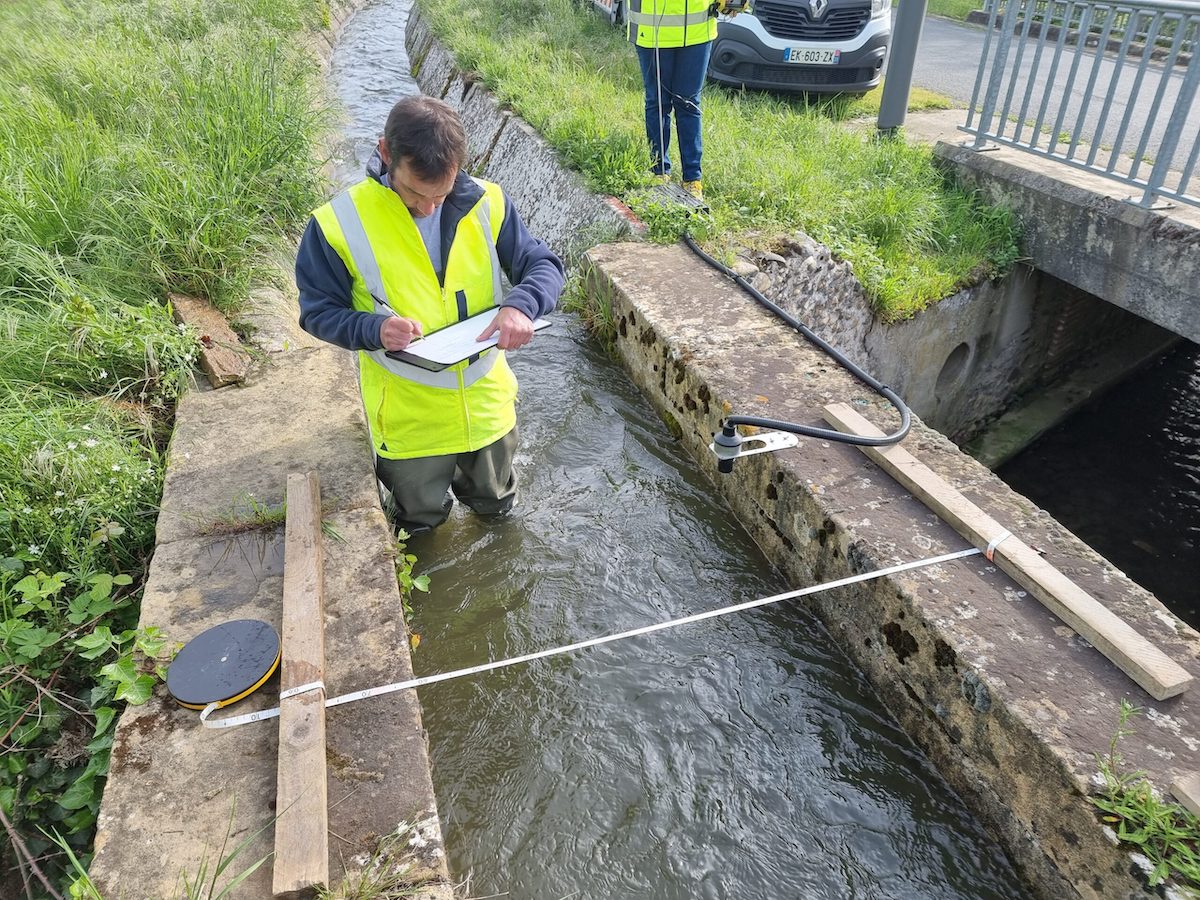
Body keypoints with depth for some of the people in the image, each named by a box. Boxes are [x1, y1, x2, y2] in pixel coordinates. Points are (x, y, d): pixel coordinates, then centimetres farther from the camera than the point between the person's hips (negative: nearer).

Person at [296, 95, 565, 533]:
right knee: (420, 520, 21)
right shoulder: (339, 223, -18)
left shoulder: (485, 203, -12)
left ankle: (471, 479, 60)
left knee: (495, 501, 26)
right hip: (408, 416, -2)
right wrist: (373, 329, -30)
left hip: (487, 402, 2)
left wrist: (520, 305, -29)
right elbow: (318, 311, -9)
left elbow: (544, 265, -6)